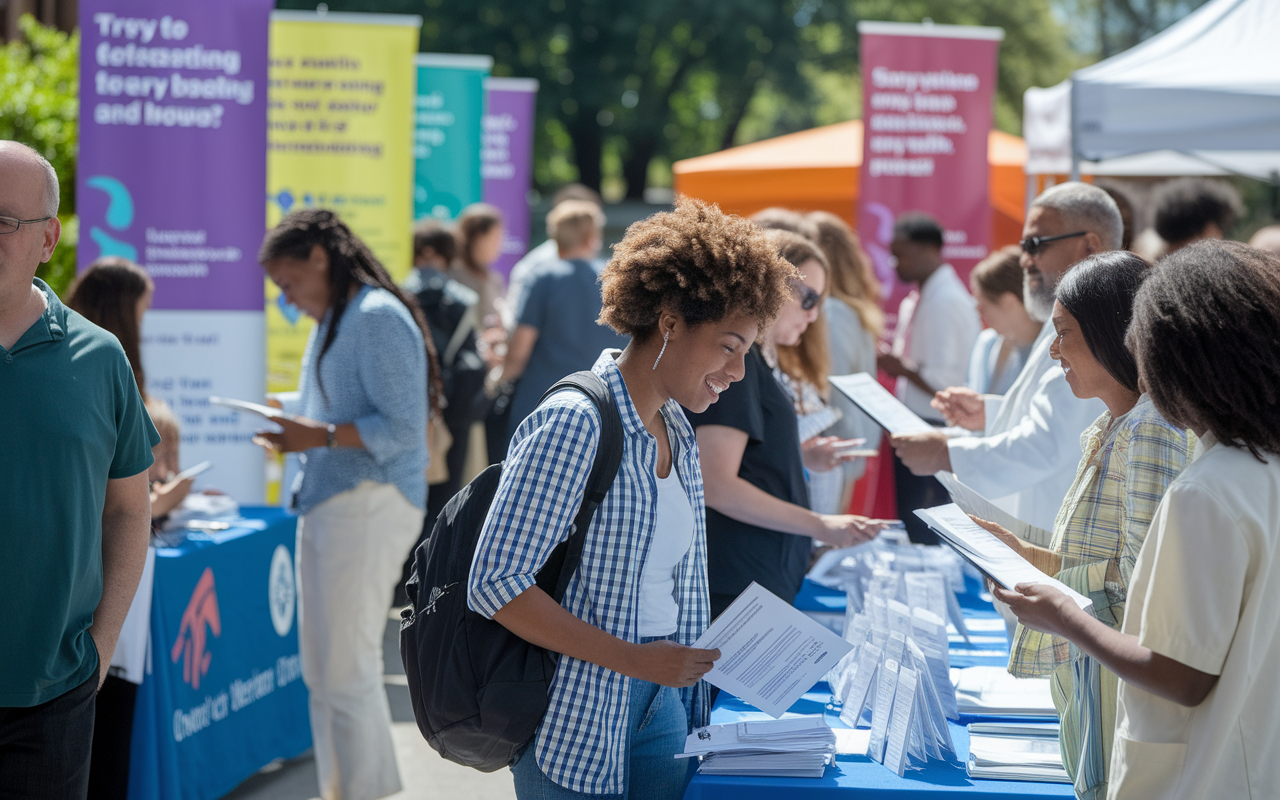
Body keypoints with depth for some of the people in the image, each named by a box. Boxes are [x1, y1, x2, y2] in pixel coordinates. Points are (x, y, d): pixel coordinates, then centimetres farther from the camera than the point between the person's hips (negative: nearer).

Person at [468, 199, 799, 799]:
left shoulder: (676, 430, 10)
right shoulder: (574, 424, -16)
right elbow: (496, 585, -21)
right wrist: (632, 659, -20)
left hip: (663, 703, 8)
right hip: (578, 718, -8)